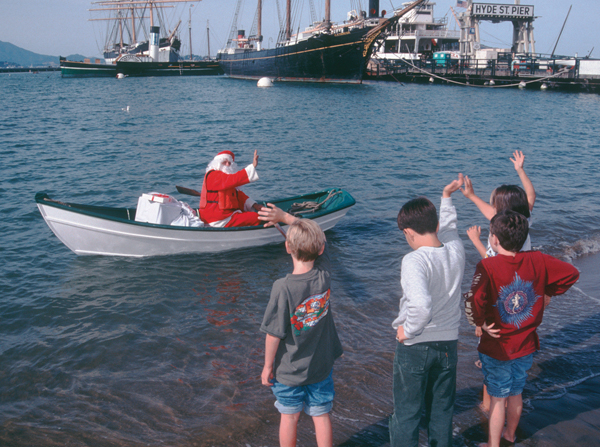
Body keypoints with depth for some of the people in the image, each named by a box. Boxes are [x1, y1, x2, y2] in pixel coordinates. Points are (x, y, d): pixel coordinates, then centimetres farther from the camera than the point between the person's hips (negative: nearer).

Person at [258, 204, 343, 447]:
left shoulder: (283, 287, -26)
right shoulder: (324, 274, -15)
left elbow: (274, 334, -19)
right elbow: (316, 238, 4)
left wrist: (267, 366, -5)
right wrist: (285, 217, 3)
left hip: (289, 370, -3)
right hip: (322, 365, 3)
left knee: (289, 417, 17)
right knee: (321, 416, 16)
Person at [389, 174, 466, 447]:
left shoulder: (414, 261, -24)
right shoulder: (455, 250, -6)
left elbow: (422, 306, -39)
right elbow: (448, 228, 19)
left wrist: (409, 330, -22)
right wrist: (446, 199, 31)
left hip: (414, 347, -5)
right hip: (449, 344, 6)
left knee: (406, 414, 11)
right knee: (442, 411, 21)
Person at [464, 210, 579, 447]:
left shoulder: (488, 266, -24)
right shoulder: (537, 261, -10)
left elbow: (473, 301, -37)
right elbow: (571, 273, -3)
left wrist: (480, 323, -19)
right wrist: (547, 293, 7)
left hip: (497, 347, -5)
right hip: (526, 345, 5)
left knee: (497, 398, 11)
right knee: (516, 392, 24)